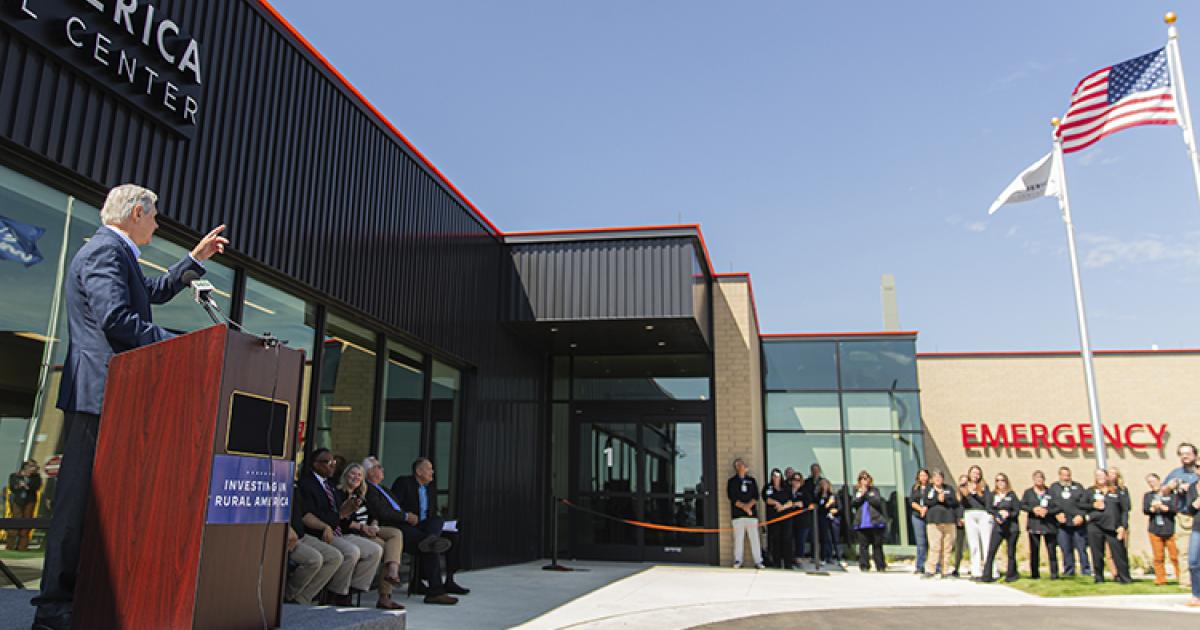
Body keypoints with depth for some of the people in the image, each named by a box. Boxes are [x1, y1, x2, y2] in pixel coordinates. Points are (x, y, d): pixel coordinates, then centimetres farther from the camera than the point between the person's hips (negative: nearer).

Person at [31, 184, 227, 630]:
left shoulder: (114, 251, 23)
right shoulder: (107, 249, -11)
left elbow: (154, 291, 36)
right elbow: (116, 318, -22)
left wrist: (196, 258, 32)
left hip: (103, 394, 11)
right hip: (99, 392, -11)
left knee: (93, 497, 12)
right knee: (80, 497, -7)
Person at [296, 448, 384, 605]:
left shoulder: (330, 484, 21)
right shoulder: (305, 483, -7)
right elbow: (308, 517, -19)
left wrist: (348, 509, -2)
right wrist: (340, 514, -22)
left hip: (339, 532, 9)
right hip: (321, 534, -9)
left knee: (375, 551, -6)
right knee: (352, 552, -31)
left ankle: (353, 590, -3)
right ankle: (336, 597, -12)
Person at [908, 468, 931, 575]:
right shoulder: (914, 488, 15)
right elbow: (912, 502, 7)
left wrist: (926, 508, -15)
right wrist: (920, 509, -7)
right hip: (917, 516, 3)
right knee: (920, 543, 3)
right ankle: (920, 567, 8)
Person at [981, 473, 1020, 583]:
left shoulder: (1012, 495, 2)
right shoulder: (993, 495, 8)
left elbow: (1017, 511, -2)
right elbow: (989, 509, 1)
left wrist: (1008, 514, -17)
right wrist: (998, 514, -15)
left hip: (1012, 527, -2)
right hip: (998, 527, 2)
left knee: (1011, 552, 3)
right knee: (991, 550, -5)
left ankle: (1011, 575, 17)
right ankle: (987, 576, -5)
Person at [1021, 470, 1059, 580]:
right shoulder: (1028, 492, 12)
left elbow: (1058, 507, 1)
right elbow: (1022, 505, 3)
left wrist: (1047, 511, -13)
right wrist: (1033, 509, -12)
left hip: (1049, 524, -1)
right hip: (1033, 525, 1)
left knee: (1052, 551, -2)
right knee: (1034, 550, 2)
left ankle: (1054, 574, 4)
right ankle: (1035, 574, 8)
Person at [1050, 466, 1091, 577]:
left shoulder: (1078, 486, 10)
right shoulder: (1054, 487, 11)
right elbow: (1051, 503, 5)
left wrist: (1081, 515, -11)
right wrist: (1057, 514, -10)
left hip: (1078, 522, -1)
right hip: (1062, 524, 1)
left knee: (1082, 548, -1)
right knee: (1066, 549, 5)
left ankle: (1086, 570, 8)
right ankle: (1068, 571, 13)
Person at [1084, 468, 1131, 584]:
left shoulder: (1116, 492, 12)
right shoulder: (1090, 491, 11)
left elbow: (1123, 511, 9)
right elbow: (1081, 505, 9)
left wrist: (1123, 526, -2)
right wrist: (1093, 506, -7)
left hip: (1113, 528, 0)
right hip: (1095, 527, 0)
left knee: (1119, 553, -4)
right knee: (1097, 555, 4)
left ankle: (1124, 578, 3)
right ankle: (1099, 578, 13)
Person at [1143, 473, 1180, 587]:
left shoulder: (1170, 494, 5)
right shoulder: (1147, 495, 13)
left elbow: (1174, 509, -5)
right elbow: (1145, 510, 2)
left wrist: (1162, 507, -17)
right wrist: (1153, 508, -16)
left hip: (1170, 530, -2)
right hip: (1155, 530, 2)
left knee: (1175, 556, -5)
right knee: (1158, 557, 3)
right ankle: (1160, 579, 9)